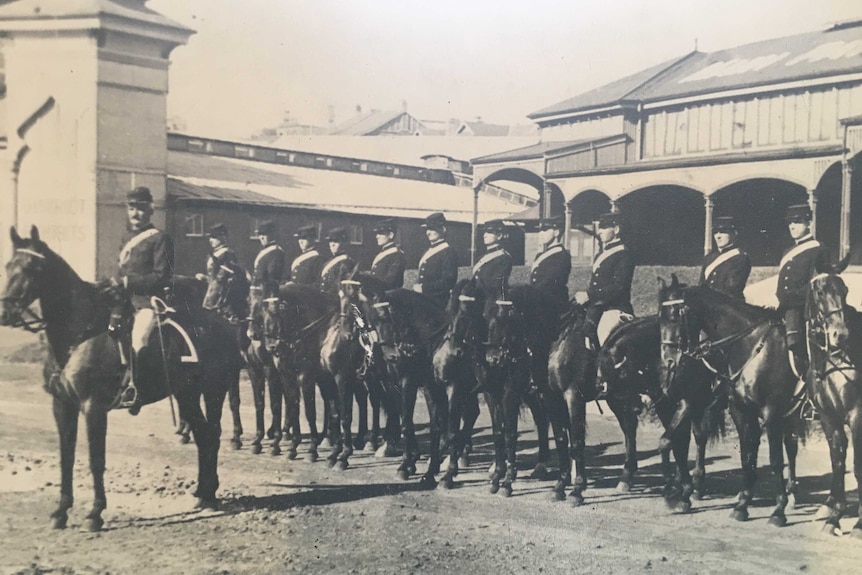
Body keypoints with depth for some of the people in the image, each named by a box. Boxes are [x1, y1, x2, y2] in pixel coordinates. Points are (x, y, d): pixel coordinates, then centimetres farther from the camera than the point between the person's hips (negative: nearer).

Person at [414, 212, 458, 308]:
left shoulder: (448, 252, -10)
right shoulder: (428, 251, 18)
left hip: (437, 303, -8)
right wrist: (416, 286, 3)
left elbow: (448, 281, -18)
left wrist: (424, 288, -19)